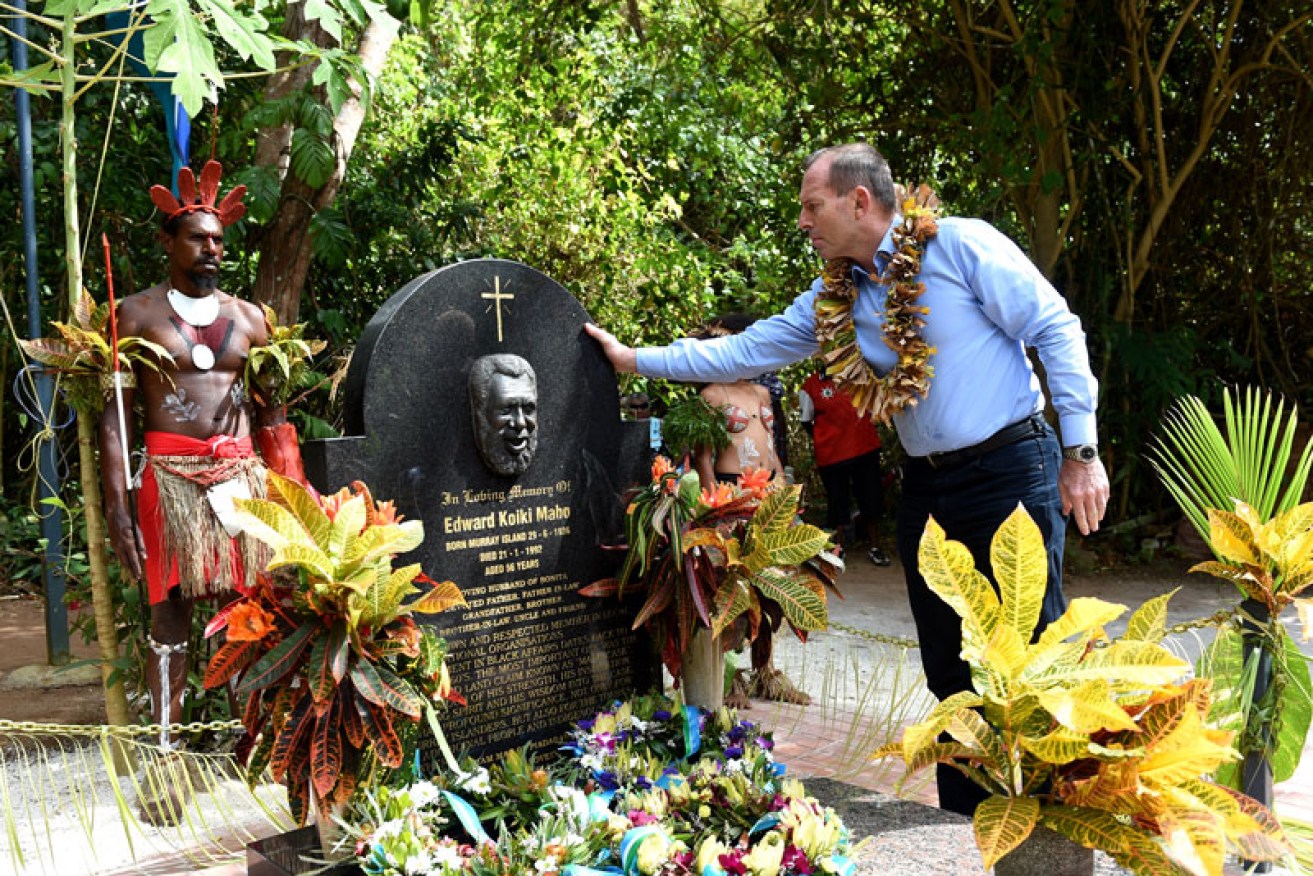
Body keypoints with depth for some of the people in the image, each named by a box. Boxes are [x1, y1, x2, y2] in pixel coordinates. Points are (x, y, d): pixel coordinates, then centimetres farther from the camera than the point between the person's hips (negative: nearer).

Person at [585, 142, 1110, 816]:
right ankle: (965, 824, 22)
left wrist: (1080, 451, -10)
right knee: (951, 671, 10)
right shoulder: (834, 297, 10)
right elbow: (747, 351, 16)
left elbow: (1057, 330, -7)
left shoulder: (961, 246, -8)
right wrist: (636, 359, 14)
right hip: (927, 486, 6)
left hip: (1010, 468, -6)